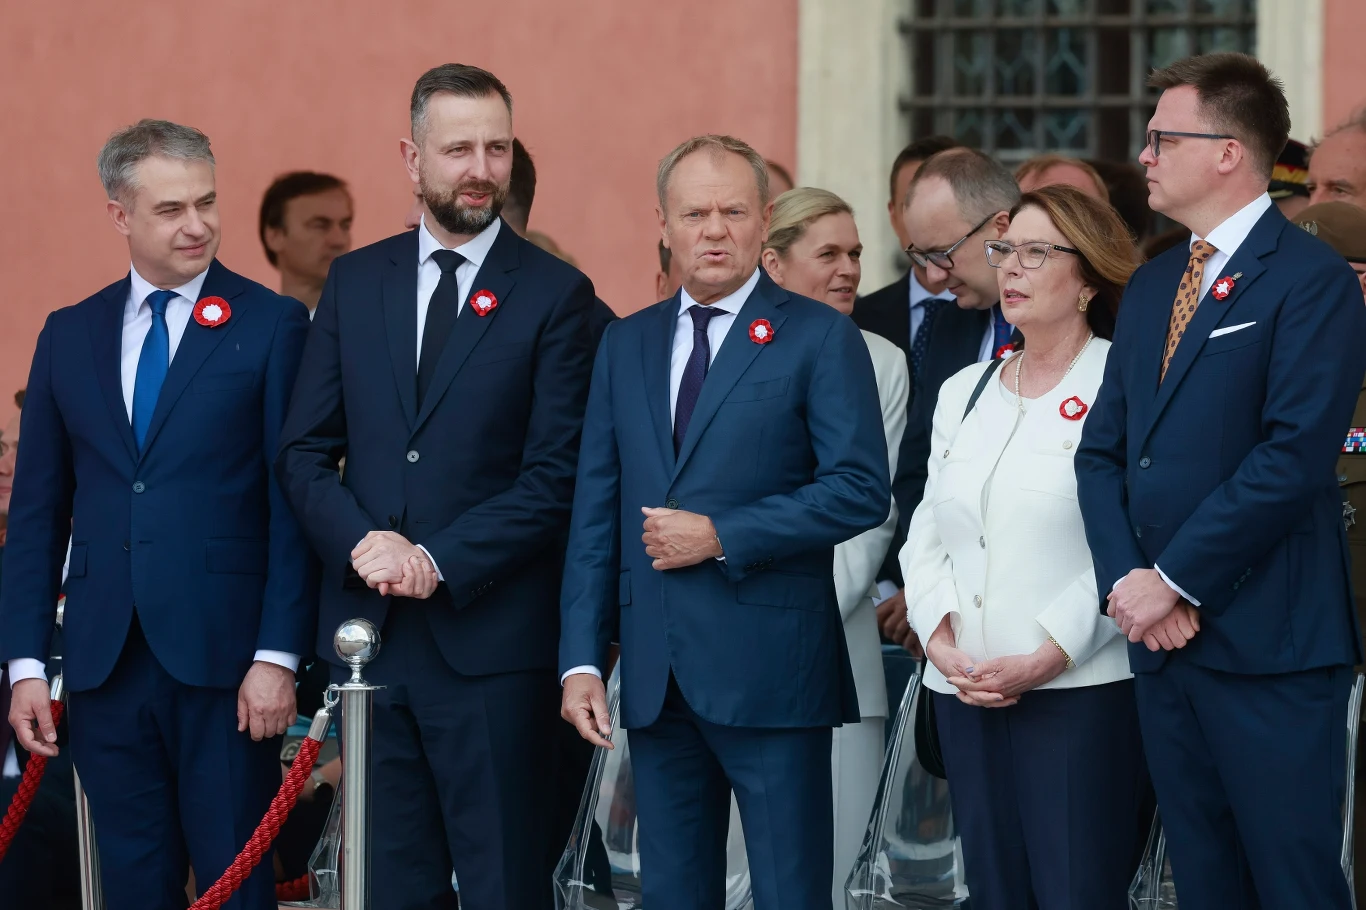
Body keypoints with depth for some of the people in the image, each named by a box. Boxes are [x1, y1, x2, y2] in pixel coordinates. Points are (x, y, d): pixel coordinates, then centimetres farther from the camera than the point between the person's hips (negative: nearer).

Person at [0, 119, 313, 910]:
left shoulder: (271, 326, 0)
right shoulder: (69, 336, 12)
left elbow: (294, 502, -4)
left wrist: (279, 654, -10)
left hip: (222, 661, -4)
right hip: (105, 662, 4)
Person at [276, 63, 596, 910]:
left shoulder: (554, 293, -2)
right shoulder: (354, 282, 11)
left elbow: (556, 476, -7)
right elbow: (305, 450, 9)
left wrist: (438, 561, -15)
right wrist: (362, 541, -9)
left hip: (492, 640, -4)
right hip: (371, 631, 4)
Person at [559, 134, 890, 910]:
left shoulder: (819, 338, -1)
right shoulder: (627, 345, 14)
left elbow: (862, 489, -10)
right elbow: (596, 512, 13)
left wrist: (721, 536, -14)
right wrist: (582, 658, 5)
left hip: (770, 668, -5)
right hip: (656, 672, 5)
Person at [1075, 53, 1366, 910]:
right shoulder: (1153, 285, 16)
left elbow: (1294, 455, -18)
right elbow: (1103, 449, 12)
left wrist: (1176, 581, -15)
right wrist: (1127, 579, -5)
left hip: (1270, 644, -8)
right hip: (1162, 638, 8)